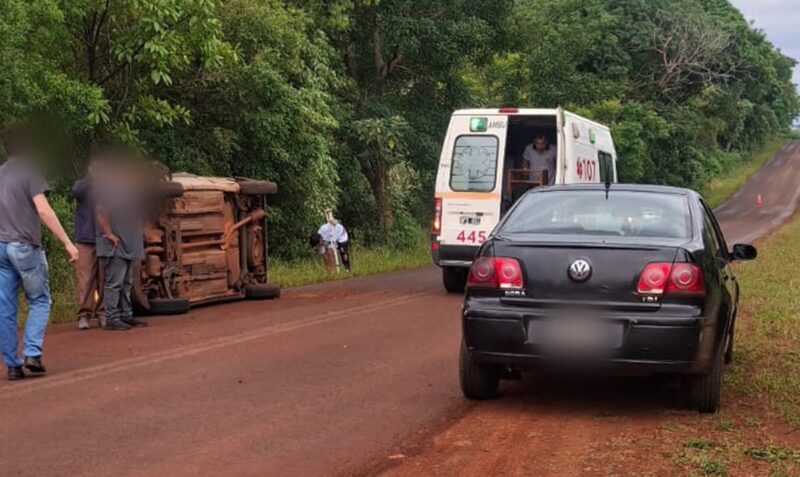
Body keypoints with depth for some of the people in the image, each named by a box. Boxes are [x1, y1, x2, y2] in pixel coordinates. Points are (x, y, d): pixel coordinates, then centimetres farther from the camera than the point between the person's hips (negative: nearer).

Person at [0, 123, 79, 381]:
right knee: (39, 301, 7)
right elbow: (43, 209, -15)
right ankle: (32, 353, -7)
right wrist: (67, 243, -15)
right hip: (25, 246, -6)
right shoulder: (29, 171, -5)